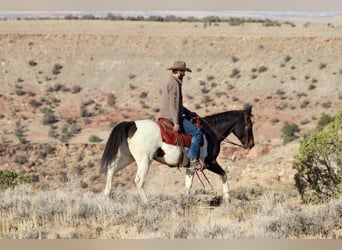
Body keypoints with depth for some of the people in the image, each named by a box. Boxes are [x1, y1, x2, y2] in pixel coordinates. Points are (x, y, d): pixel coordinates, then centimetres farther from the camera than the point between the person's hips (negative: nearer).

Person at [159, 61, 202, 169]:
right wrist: (176, 123, -25)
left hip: (165, 117, 11)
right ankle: (193, 160, -20)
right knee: (197, 132, -13)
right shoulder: (174, 83, -14)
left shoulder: (168, 83, 20)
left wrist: (189, 113, 23)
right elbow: (173, 104, -22)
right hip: (172, 117, -11)